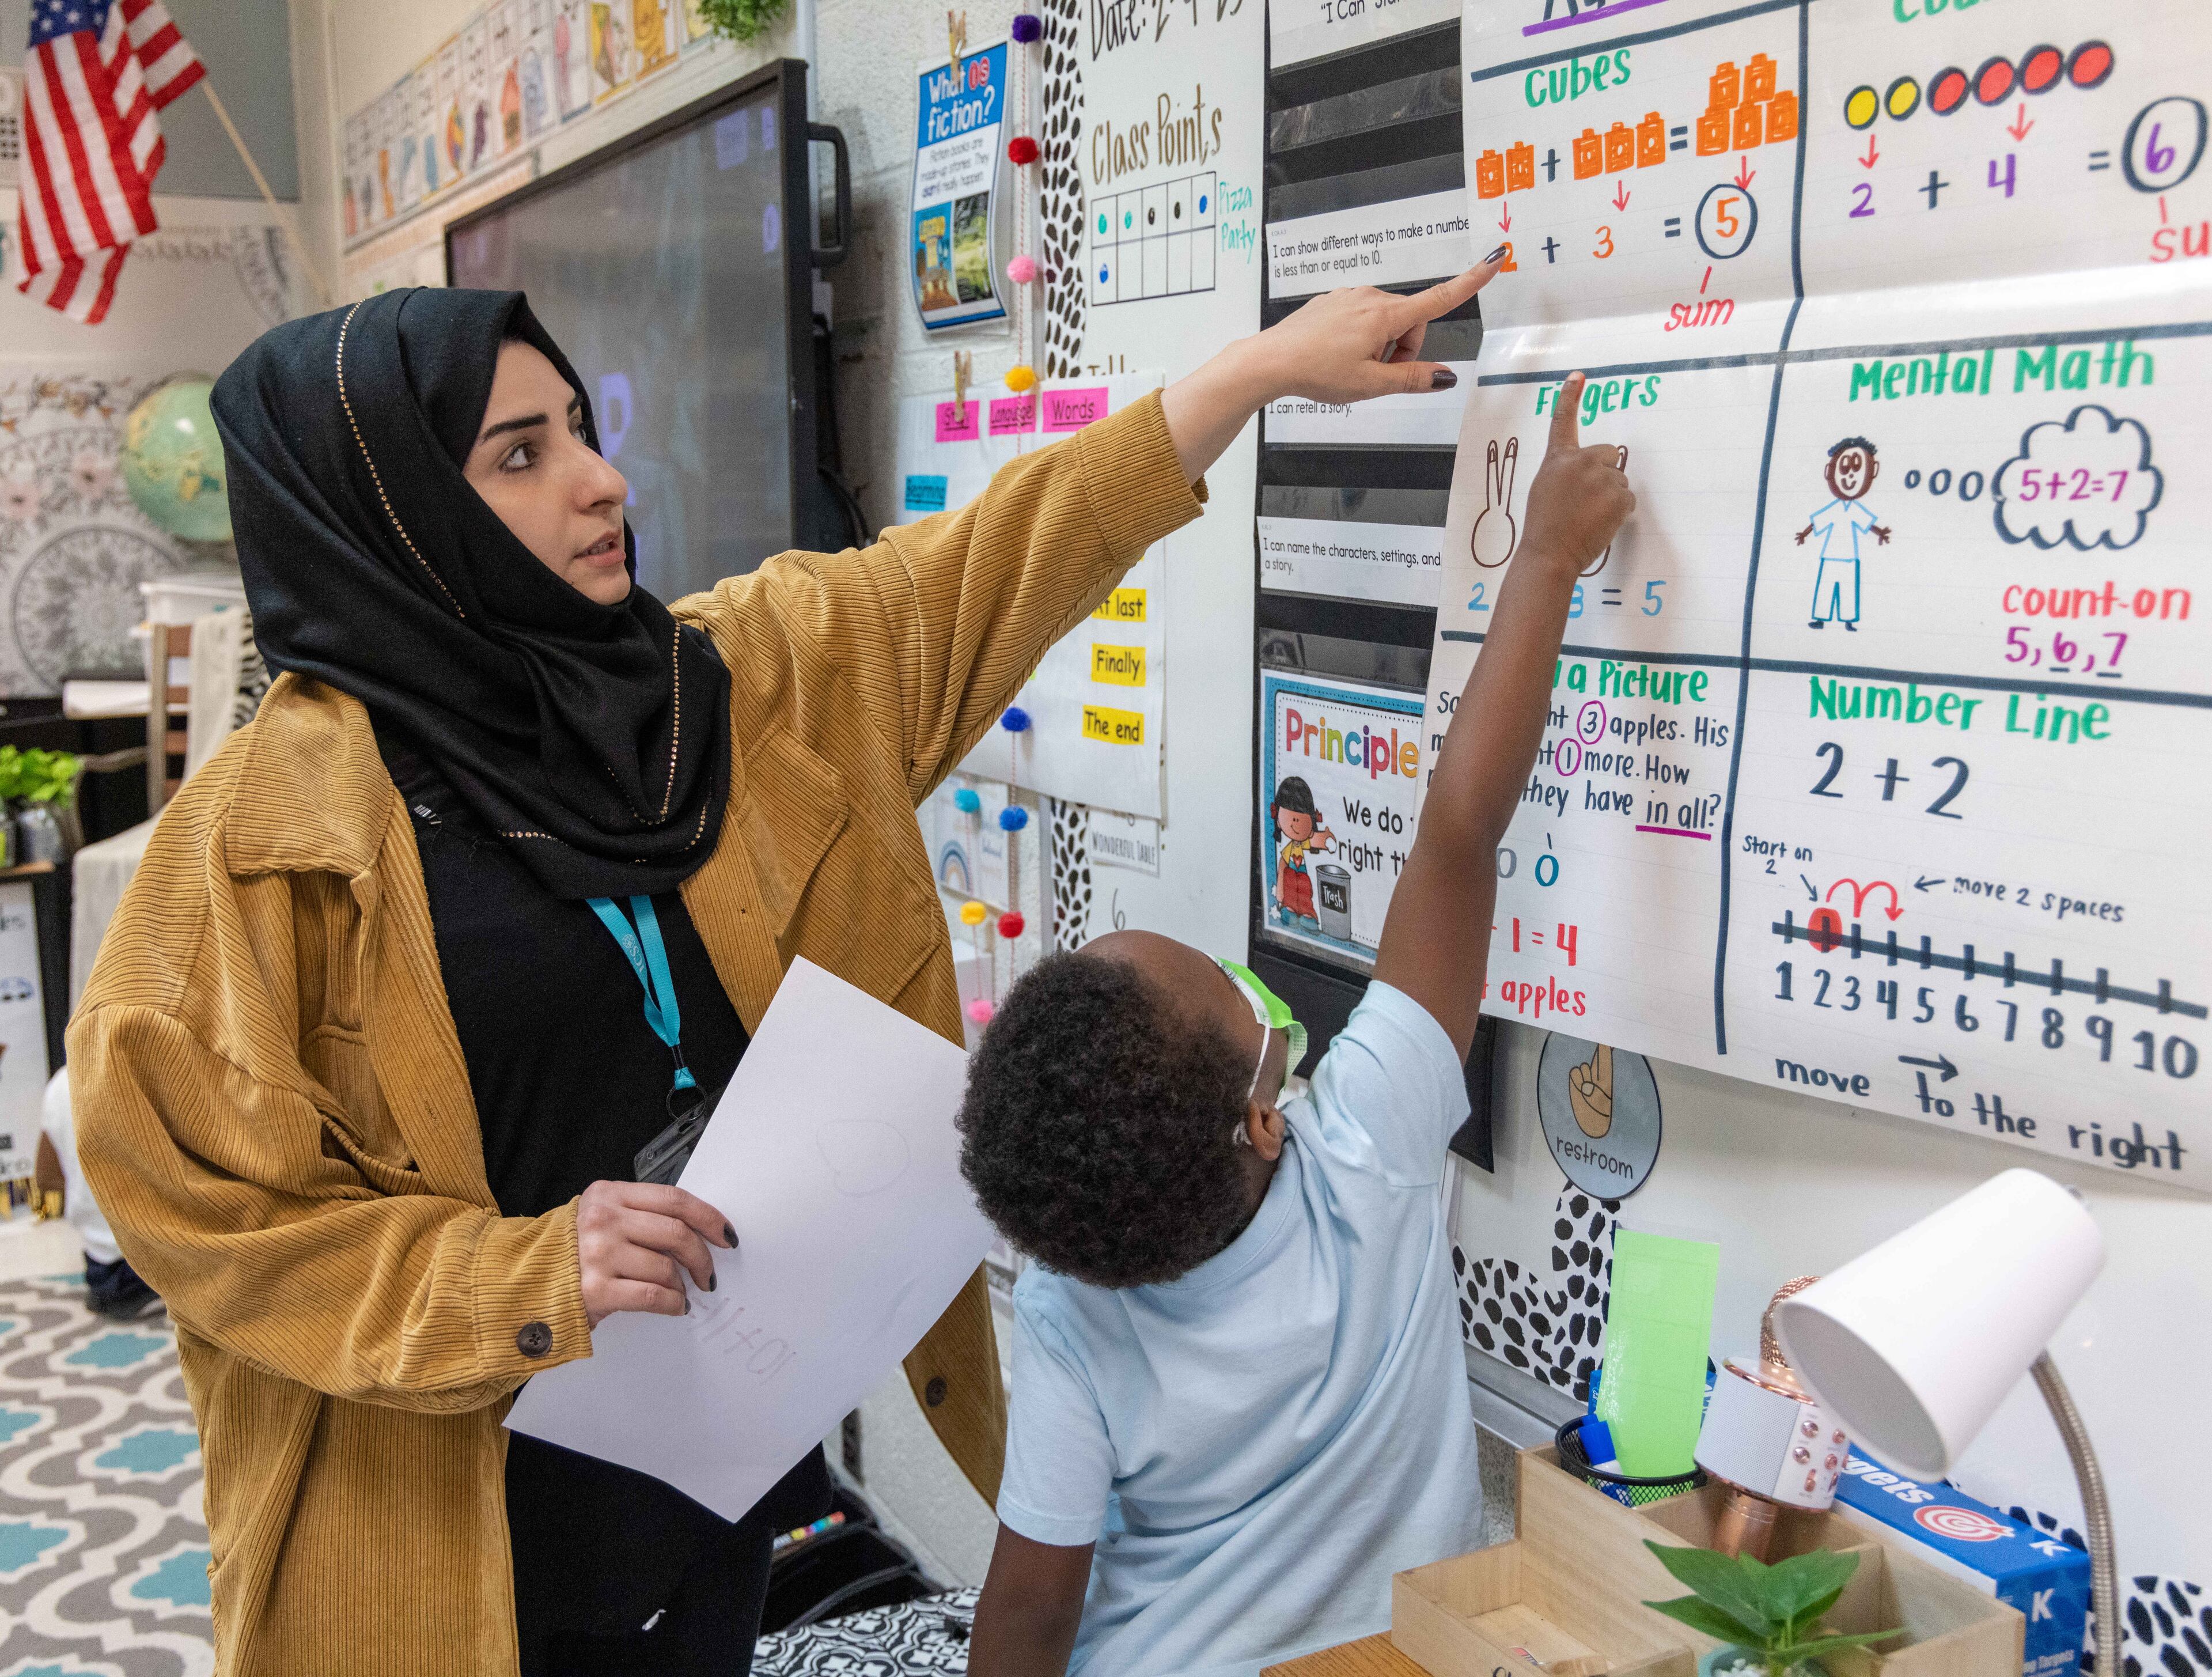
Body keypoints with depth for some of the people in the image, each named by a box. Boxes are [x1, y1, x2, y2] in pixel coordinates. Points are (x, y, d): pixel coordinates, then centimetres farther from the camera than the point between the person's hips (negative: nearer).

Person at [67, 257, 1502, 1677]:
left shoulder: (736, 679, 0)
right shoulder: (270, 830, -15)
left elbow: (997, 563, 0)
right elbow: (199, 1199, -14)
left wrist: (1271, 362, -3)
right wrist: (517, 1279, -26)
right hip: (463, 1500, -4)